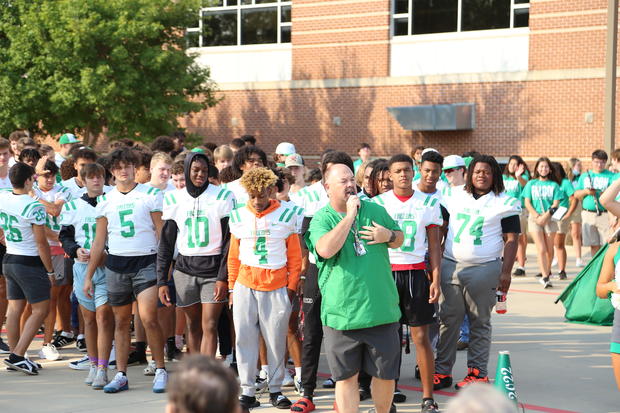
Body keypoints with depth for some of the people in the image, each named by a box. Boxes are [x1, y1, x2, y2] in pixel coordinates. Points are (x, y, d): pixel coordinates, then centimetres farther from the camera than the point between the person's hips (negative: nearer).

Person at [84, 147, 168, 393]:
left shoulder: (150, 195, 0)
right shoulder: (105, 201, 10)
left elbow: (161, 232, 0)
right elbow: (99, 241, 13)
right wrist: (88, 275, 10)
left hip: (146, 262, -4)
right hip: (116, 265, 4)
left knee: (148, 319, -13)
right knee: (121, 321, 8)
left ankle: (161, 371, 0)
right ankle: (121, 375, 14)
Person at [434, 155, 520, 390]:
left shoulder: (504, 204, 3)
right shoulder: (455, 199, 13)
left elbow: (511, 240, -1)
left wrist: (506, 272, -8)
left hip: (483, 270, -3)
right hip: (450, 265, 3)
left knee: (479, 323, 4)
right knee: (447, 320, 3)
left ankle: (477, 372, 10)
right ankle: (442, 371, 8)